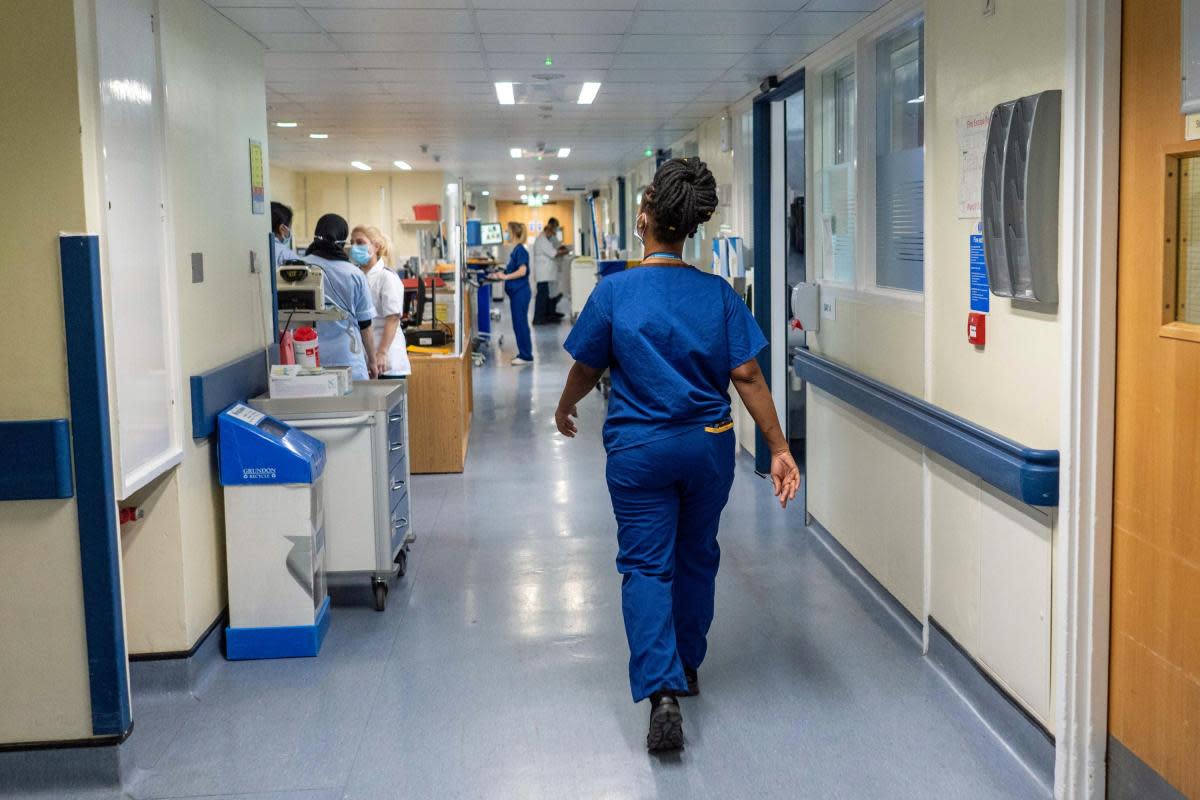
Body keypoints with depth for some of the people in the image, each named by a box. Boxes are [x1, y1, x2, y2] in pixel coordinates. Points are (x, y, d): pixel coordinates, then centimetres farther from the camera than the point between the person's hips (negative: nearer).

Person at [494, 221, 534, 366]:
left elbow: (522, 271, -21)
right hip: (516, 292, 9)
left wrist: (505, 277, -16)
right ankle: (524, 354, 19)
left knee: (520, 323, -6)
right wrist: (501, 274, 12)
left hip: (520, 292, -9)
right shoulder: (516, 250, 13)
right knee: (518, 324, 13)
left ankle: (526, 356, -2)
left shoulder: (520, 250, -14)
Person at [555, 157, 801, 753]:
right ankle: (687, 665, 36)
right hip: (709, 446, 3)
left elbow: (586, 370, 0)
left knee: (646, 566, 2)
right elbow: (747, 376, -8)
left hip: (639, 451, -3)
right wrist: (779, 448, -3)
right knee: (696, 557, 19)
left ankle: (662, 691, -12)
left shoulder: (614, 292, -10)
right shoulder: (718, 294, -5)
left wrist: (564, 410, 21)